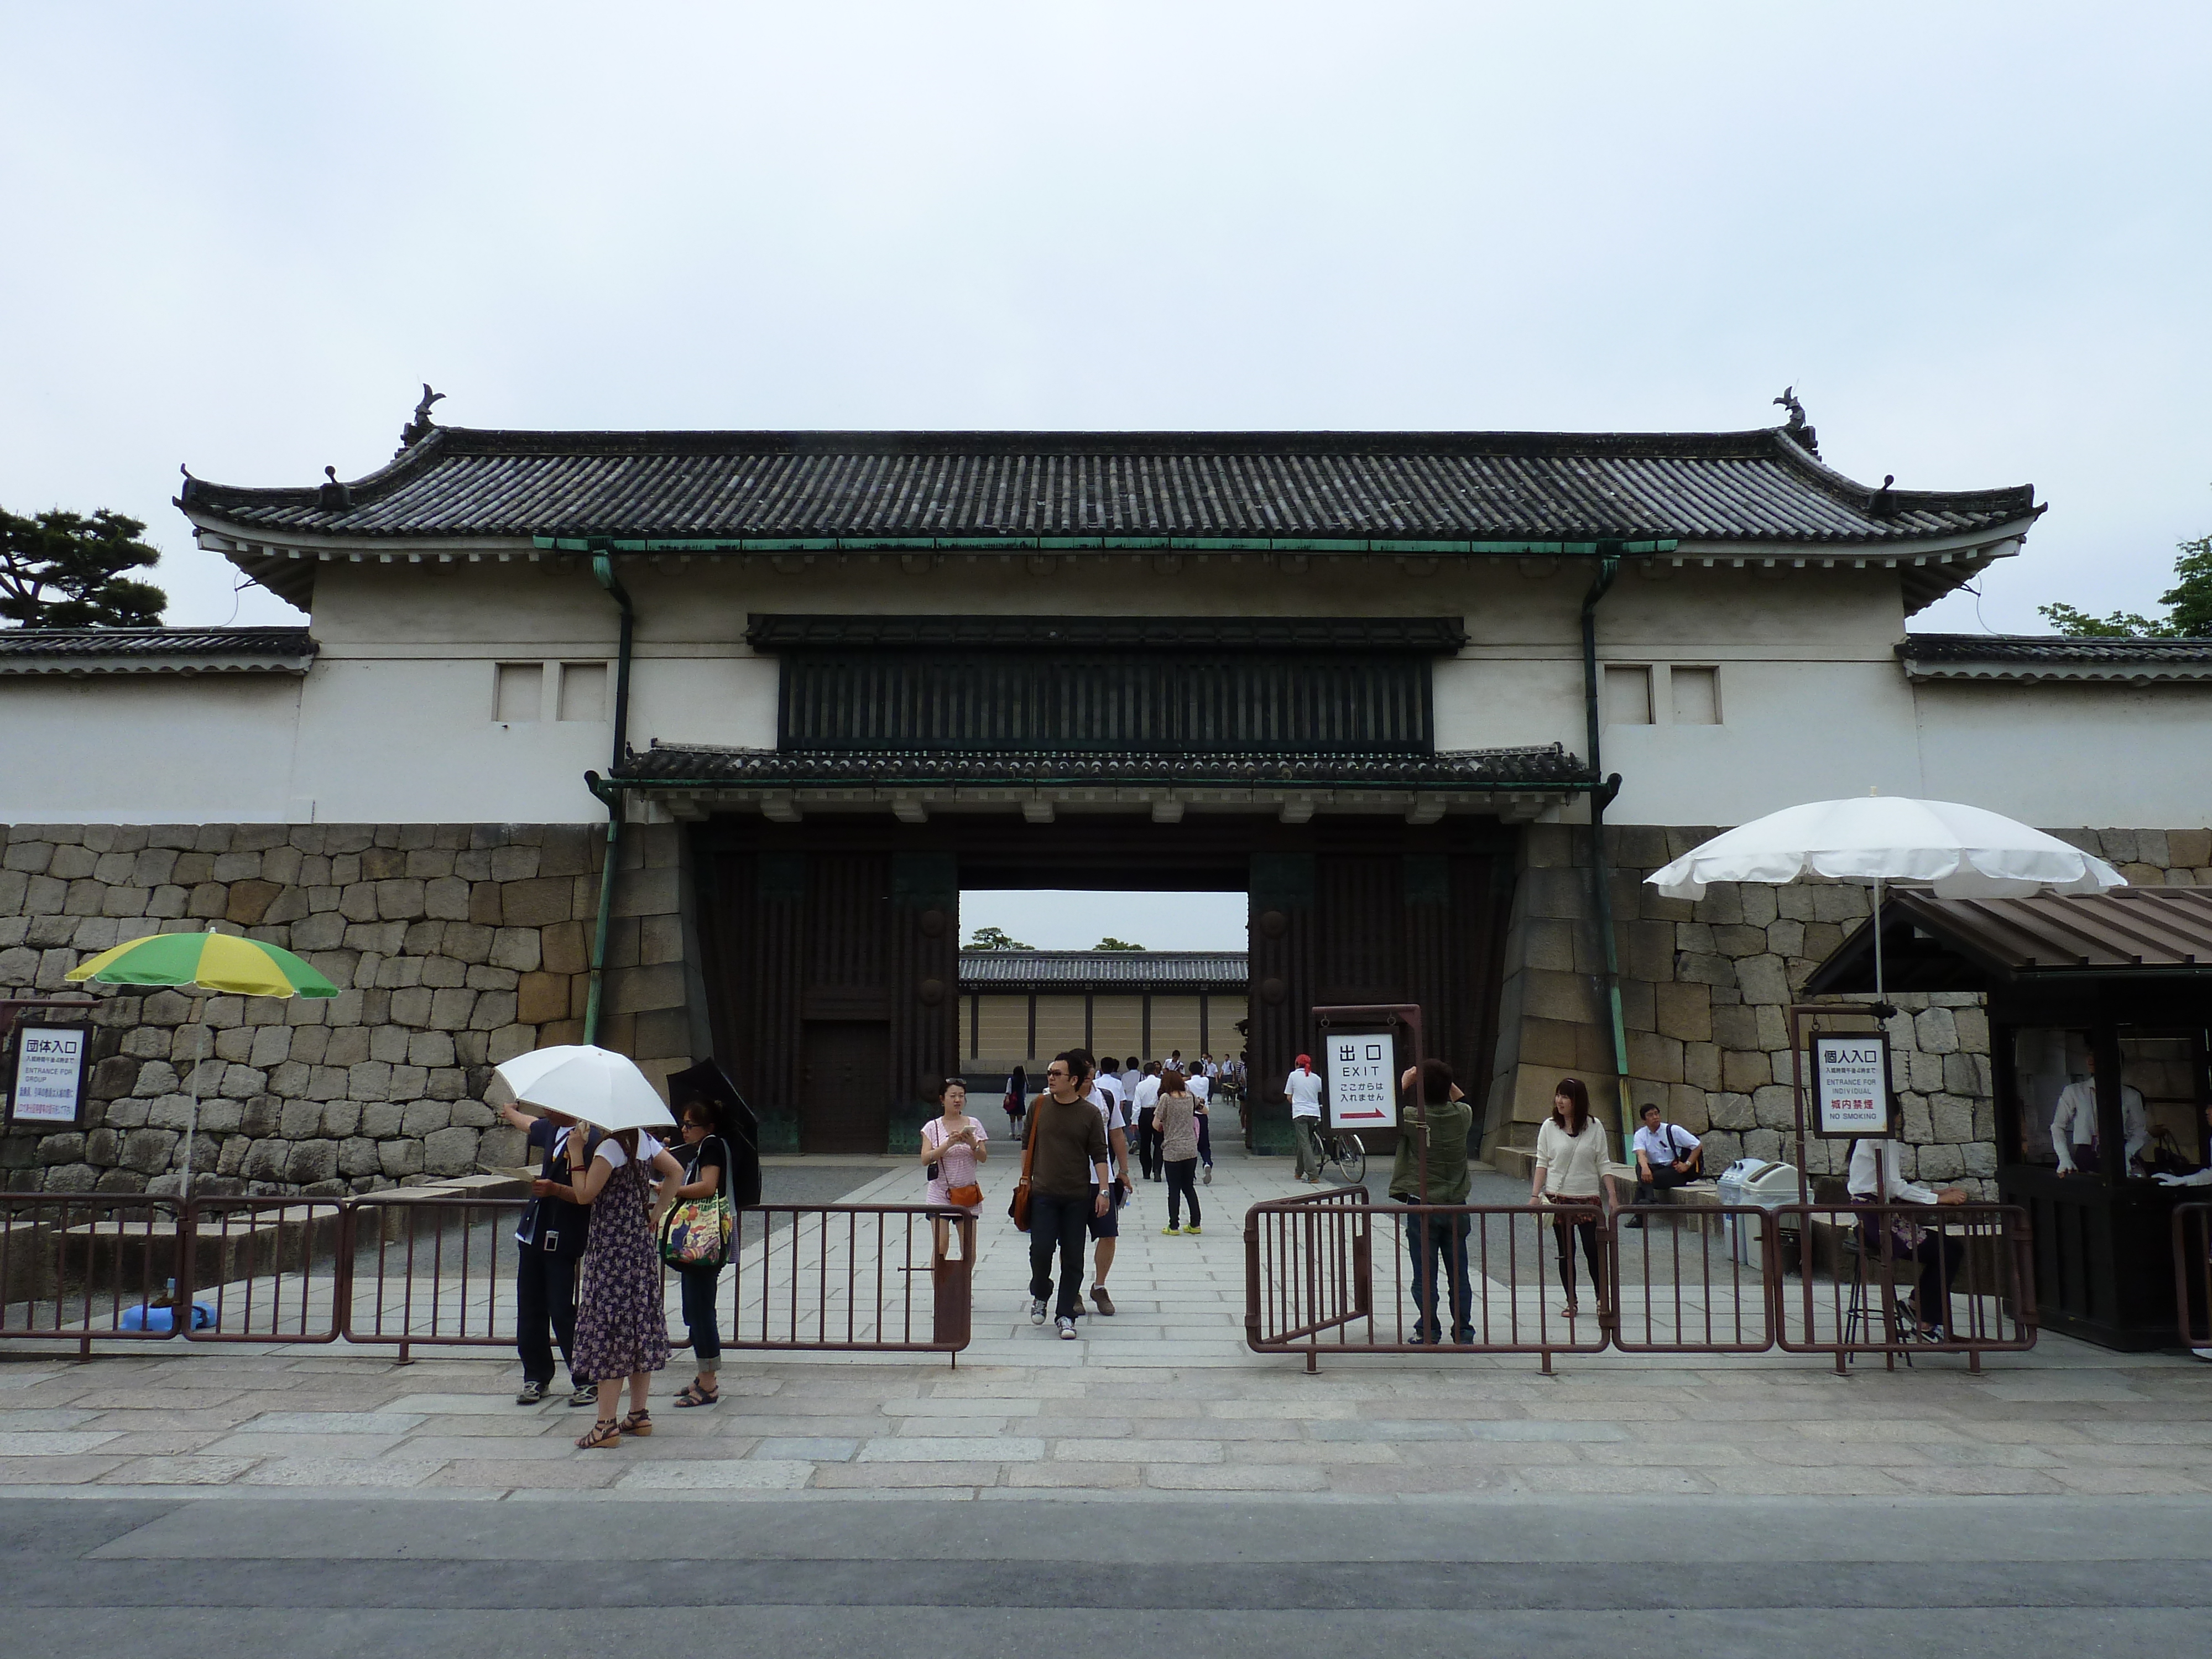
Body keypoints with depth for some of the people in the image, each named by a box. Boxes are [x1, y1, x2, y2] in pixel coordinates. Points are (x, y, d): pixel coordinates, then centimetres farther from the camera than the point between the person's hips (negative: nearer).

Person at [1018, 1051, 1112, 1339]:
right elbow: (1028, 1144, 14)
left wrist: (1103, 1190, -7)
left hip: (1078, 1196, -1)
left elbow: (1099, 1155, -1)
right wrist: (1026, 1177, 13)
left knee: (1073, 1258, 2)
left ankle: (1065, 1315, 13)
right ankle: (1040, 1296, 22)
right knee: (1041, 1249, -6)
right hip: (1043, 1193, 1)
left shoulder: (1090, 1113, -2)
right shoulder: (1039, 1106, 2)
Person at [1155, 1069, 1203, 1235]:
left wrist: (1162, 1127, 10)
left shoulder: (1166, 1098, -9)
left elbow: (1156, 1123, -9)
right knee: (1189, 1187, 14)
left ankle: (1174, 1226, 7)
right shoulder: (1190, 1096, 5)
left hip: (1173, 1150, -5)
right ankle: (1195, 1225, 15)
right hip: (1191, 1149, 5)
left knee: (1174, 1190, 3)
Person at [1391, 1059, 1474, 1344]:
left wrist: (1404, 1083, 6)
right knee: (1459, 1275, 12)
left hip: (1422, 1207, -4)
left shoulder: (1413, 1118, -16)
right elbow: (1462, 1100, 21)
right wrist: (1445, 1080, 13)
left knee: (1425, 1276, 5)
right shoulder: (1463, 1116, -4)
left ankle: (1428, 1334, 11)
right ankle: (1464, 1332, 19)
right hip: (1456, 1207, 4)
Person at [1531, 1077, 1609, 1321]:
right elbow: (1542, 1162, 3)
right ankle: (1571, 1302, 18)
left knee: (1593, 1250, -2)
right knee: (1566, 1252, 8)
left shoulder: (1595, 1127, -2)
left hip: (1589, 1198, -1)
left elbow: (1602, 1165, 2)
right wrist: (1535, 1195, -4)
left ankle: (1601, 1298, 19)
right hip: (1558, 1198, 1)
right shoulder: (1549, 1127, 0)